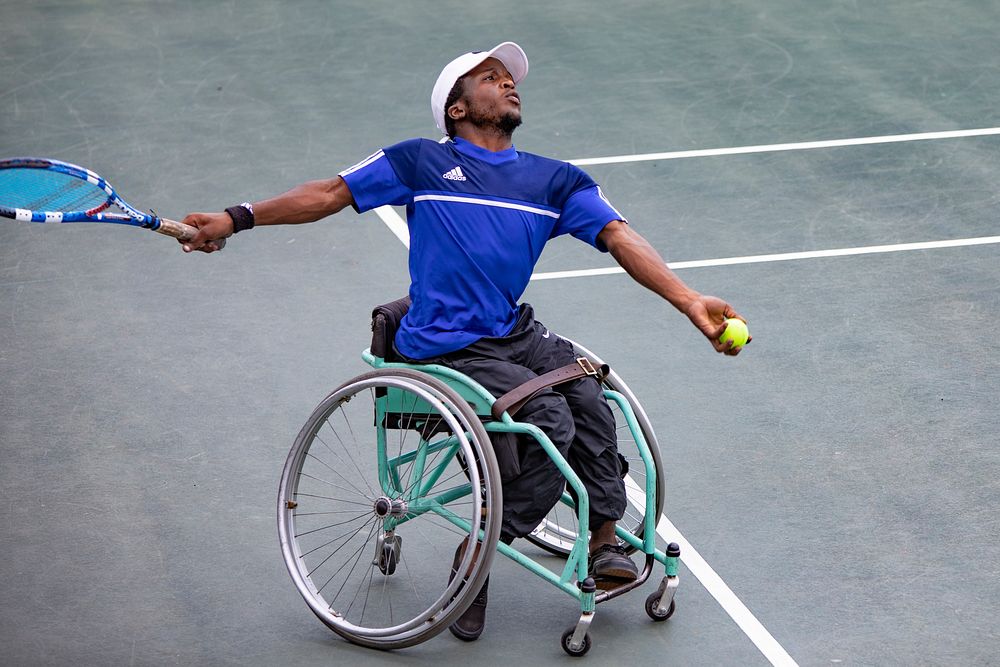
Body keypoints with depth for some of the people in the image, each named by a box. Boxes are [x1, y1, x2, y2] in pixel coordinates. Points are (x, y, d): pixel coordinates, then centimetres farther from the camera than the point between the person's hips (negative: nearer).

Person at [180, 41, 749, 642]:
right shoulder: (421, 163, 3)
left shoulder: (557, 181, 12)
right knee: (551, 420, -25)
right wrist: (237, 219, -5)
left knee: (587, 393, -25)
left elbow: (619, 238, 1)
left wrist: (689, 301, -12)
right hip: (445, 348, -4)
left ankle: (604, 540, -9)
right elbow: (329, 195, 4)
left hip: (514, 332, 4)